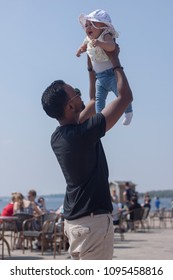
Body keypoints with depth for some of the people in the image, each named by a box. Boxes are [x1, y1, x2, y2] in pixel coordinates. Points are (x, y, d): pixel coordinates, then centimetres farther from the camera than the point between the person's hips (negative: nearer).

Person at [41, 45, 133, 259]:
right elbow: (125, 97, -12)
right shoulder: (84, 134, -20)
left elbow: (93, 104, 22)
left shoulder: (57, 137, 6)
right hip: (93, 218, -9)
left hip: (73, 219, 9)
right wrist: (115, 62, 1)